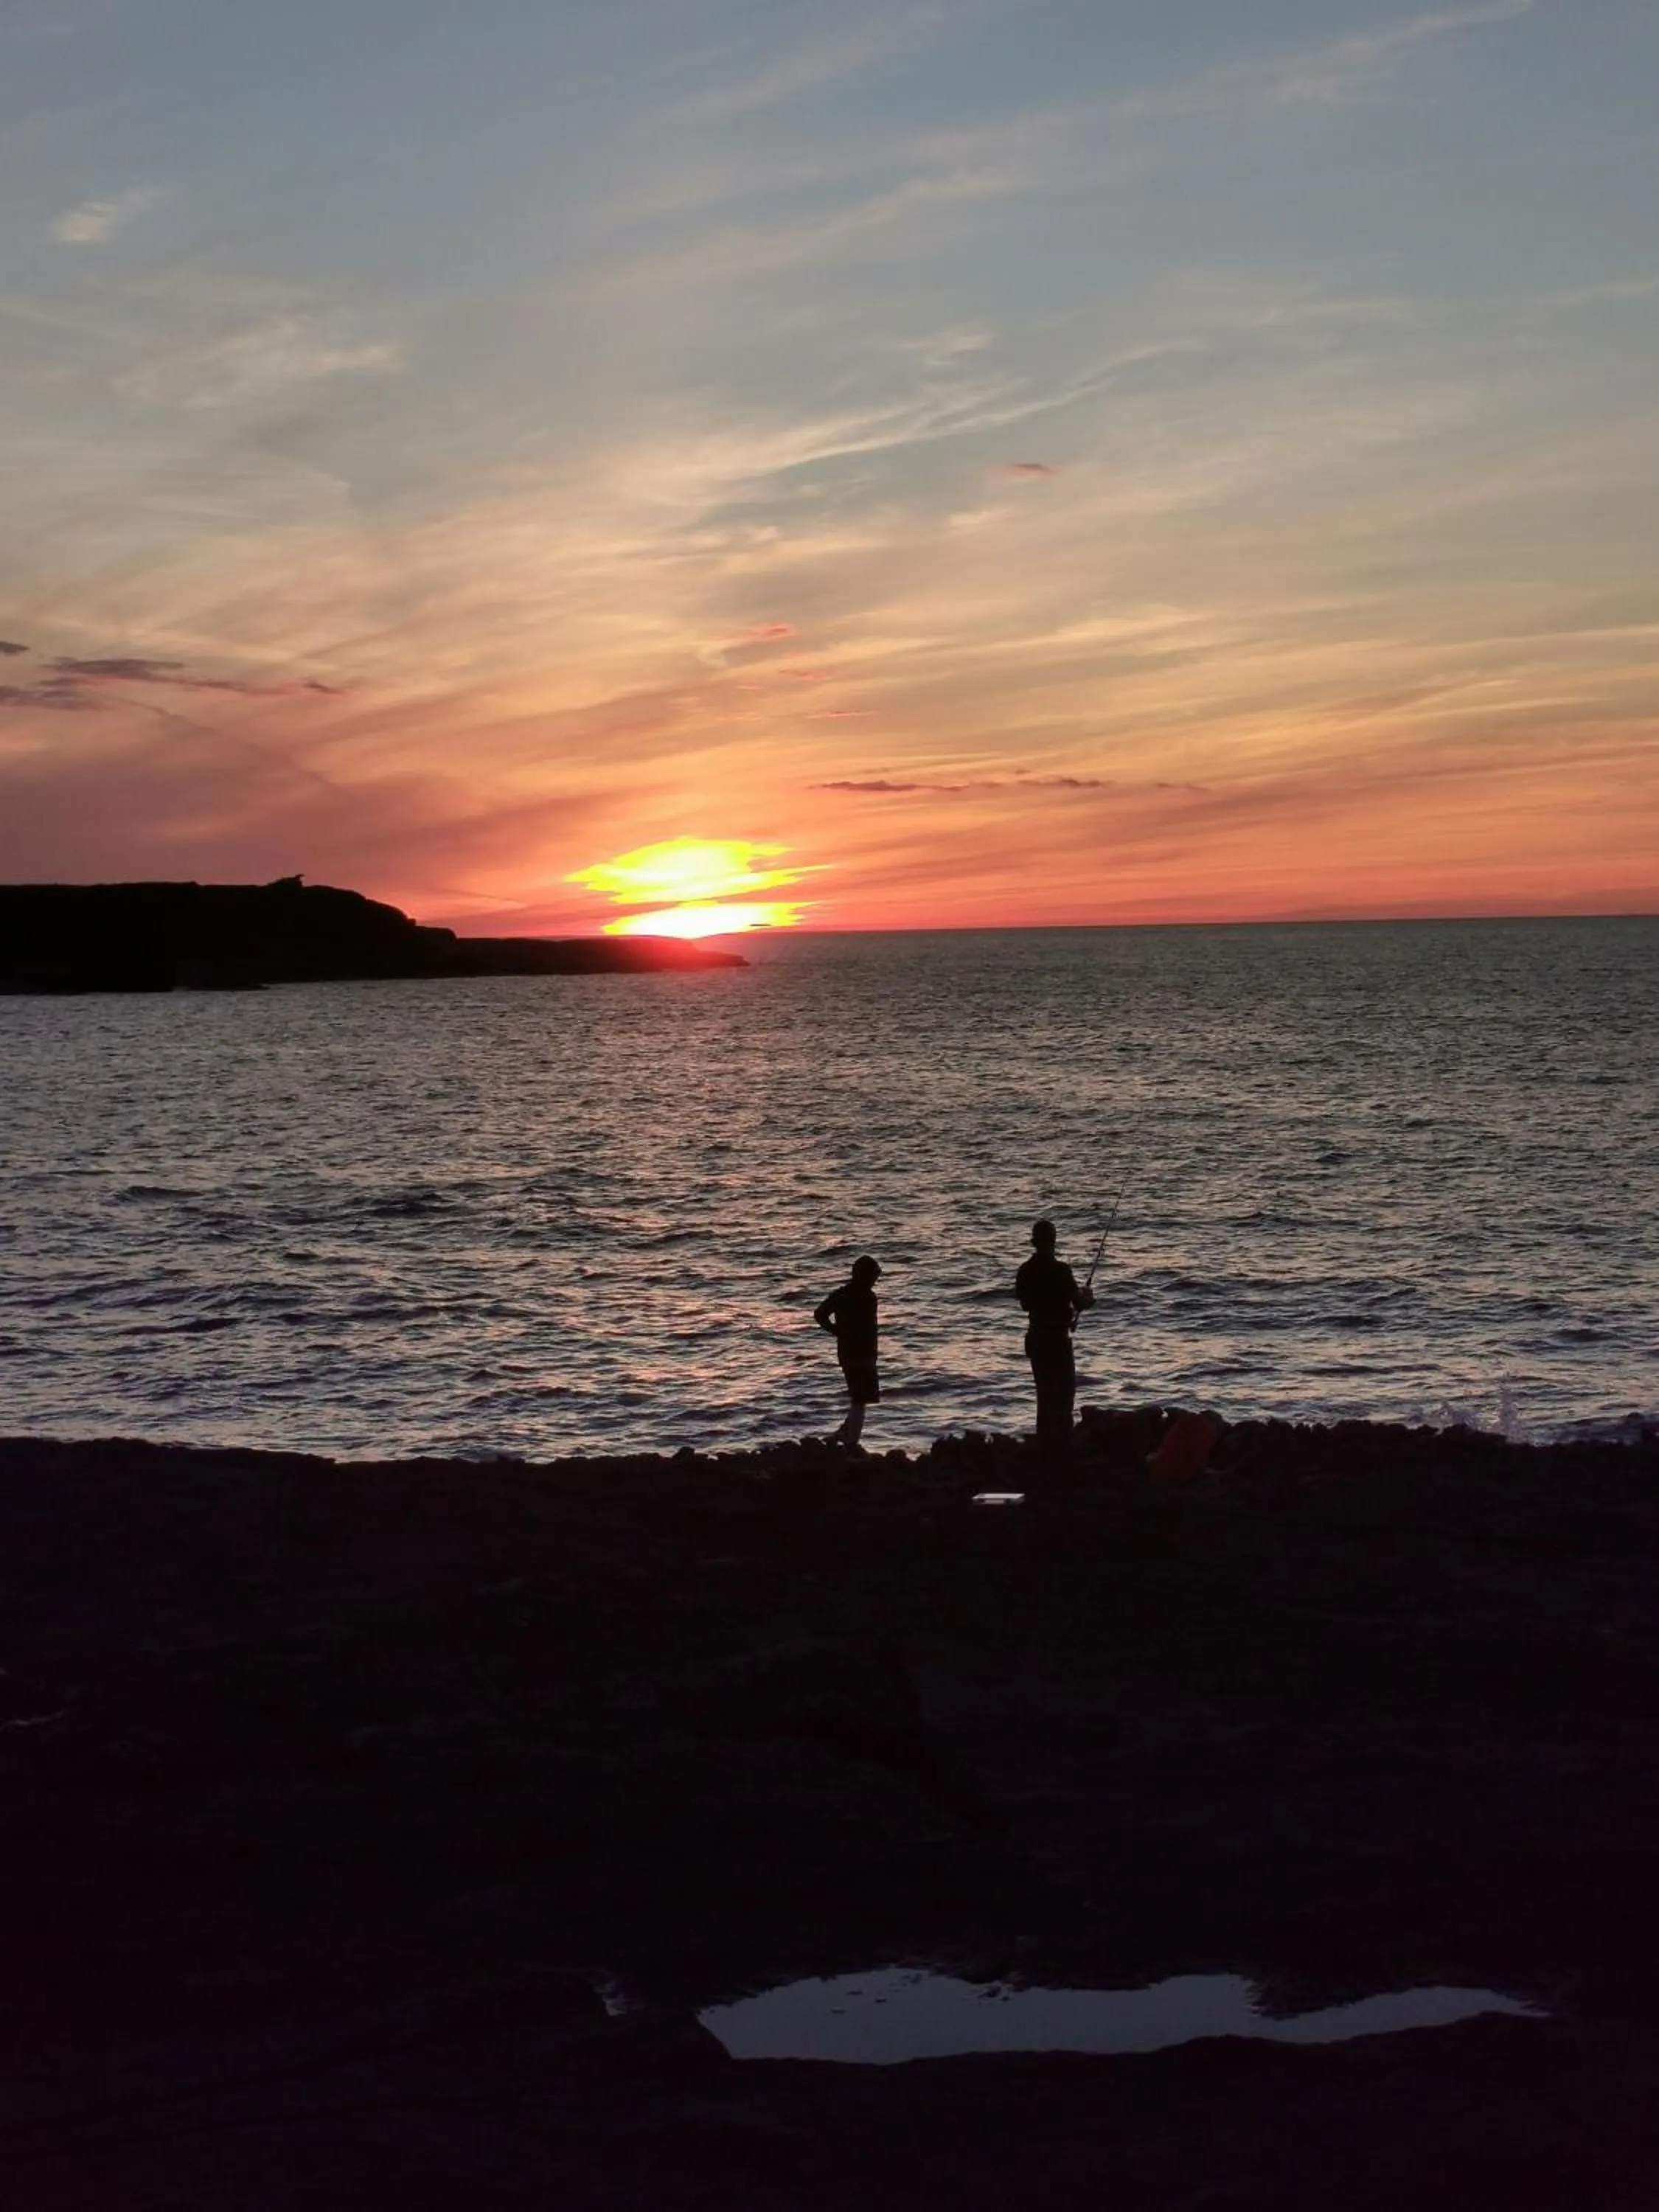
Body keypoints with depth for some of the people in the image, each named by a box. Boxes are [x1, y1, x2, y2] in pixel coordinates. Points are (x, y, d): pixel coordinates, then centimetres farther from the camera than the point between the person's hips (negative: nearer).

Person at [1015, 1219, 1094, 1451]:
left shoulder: (1026, 1271, 4)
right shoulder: (1059, 1270, -16)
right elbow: (1078, 1302, -15)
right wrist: (1087, 1296, 6)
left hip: (1035, 1338, 7)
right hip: (1057, 1338, -7)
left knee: (1046, 1396, 13)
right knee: (1064, 1392, 1)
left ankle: (1046, 1445, 15)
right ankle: (1061, 1443, -2)